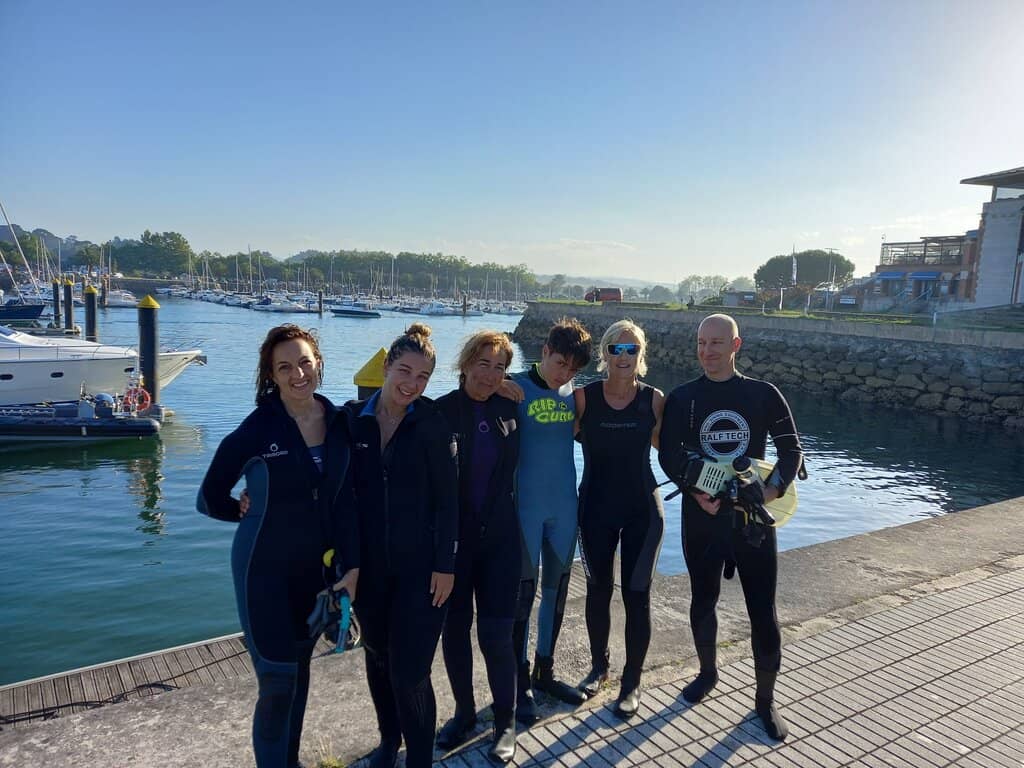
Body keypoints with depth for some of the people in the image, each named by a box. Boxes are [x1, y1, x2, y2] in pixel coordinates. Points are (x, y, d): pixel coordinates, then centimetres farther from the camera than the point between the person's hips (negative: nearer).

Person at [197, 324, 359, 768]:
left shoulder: (340, 422, -4)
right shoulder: (258, 427, -16)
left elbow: (347, 499, -2)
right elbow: (211, 499, -7)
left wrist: (352, 565, -6)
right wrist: (255, 513, 3)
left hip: (315, 566, 4)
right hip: (264, 568, -4)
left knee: (300, 667, 19)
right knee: (277, 678, -1)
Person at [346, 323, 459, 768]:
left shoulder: (431, 423, -10)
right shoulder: (353, 418, -3)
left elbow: (447, 498, -8)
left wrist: (445, 565, -10)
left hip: (420, 566, -3)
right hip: (369, 564, 4)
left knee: (410, 672, -2)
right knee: (378, 657, 21)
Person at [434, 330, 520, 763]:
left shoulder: (508, 409, 2)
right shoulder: (440, 411, -9)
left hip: (498, 536, 1)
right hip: (451, 537, -1)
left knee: (495, 634, 1)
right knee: (454, 630, 12)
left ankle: (505, 722, 22)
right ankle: (464, 713, 34)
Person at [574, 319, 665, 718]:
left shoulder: (654, 399, -6)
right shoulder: (585, 396, -9)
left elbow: (666, 445, 7)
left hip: (642, 509, 0)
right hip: (596, 508, 1)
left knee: (636, 596, 6)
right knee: (598, 591, 16)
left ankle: (632, 682, 26)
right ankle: (599, 666, 39)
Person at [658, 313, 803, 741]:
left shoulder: (764, 395, 0)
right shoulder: (681, 399, 0)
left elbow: (791, 449, 3)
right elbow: (669, 455, -2)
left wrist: (774, 489, -14)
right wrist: (696, 493, -18)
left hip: (753, 513, -1)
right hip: (702, 514, 1)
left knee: (763, 611, 2)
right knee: (703, 599, 15)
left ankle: (765, 701, 21)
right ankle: (707, 673, 39)